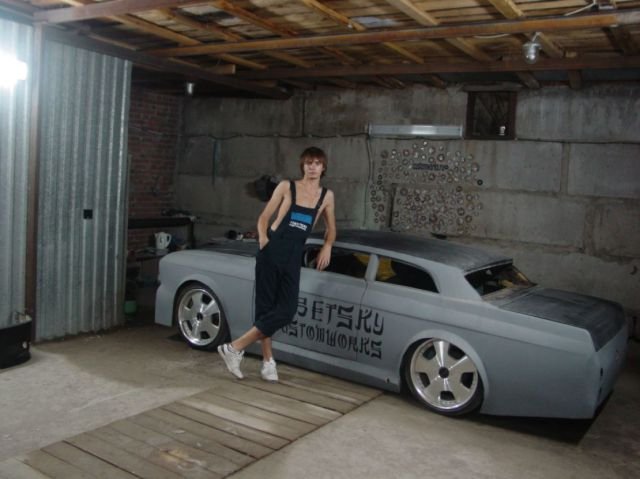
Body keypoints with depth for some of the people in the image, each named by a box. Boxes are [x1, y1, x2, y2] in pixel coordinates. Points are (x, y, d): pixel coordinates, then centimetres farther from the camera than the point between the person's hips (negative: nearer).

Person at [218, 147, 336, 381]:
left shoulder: (326, 196, 9)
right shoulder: (286, 186, 2)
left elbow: (331, 228, 22)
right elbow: (264, 217, 5)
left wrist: (327, 246, 3)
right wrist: (263, 237, -13)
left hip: (294, 257, 3)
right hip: (271, 251, -3)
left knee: (286, 311, -6)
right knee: (265, 307, -3)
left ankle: (235, 348, 4)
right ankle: (268, 360, 9)